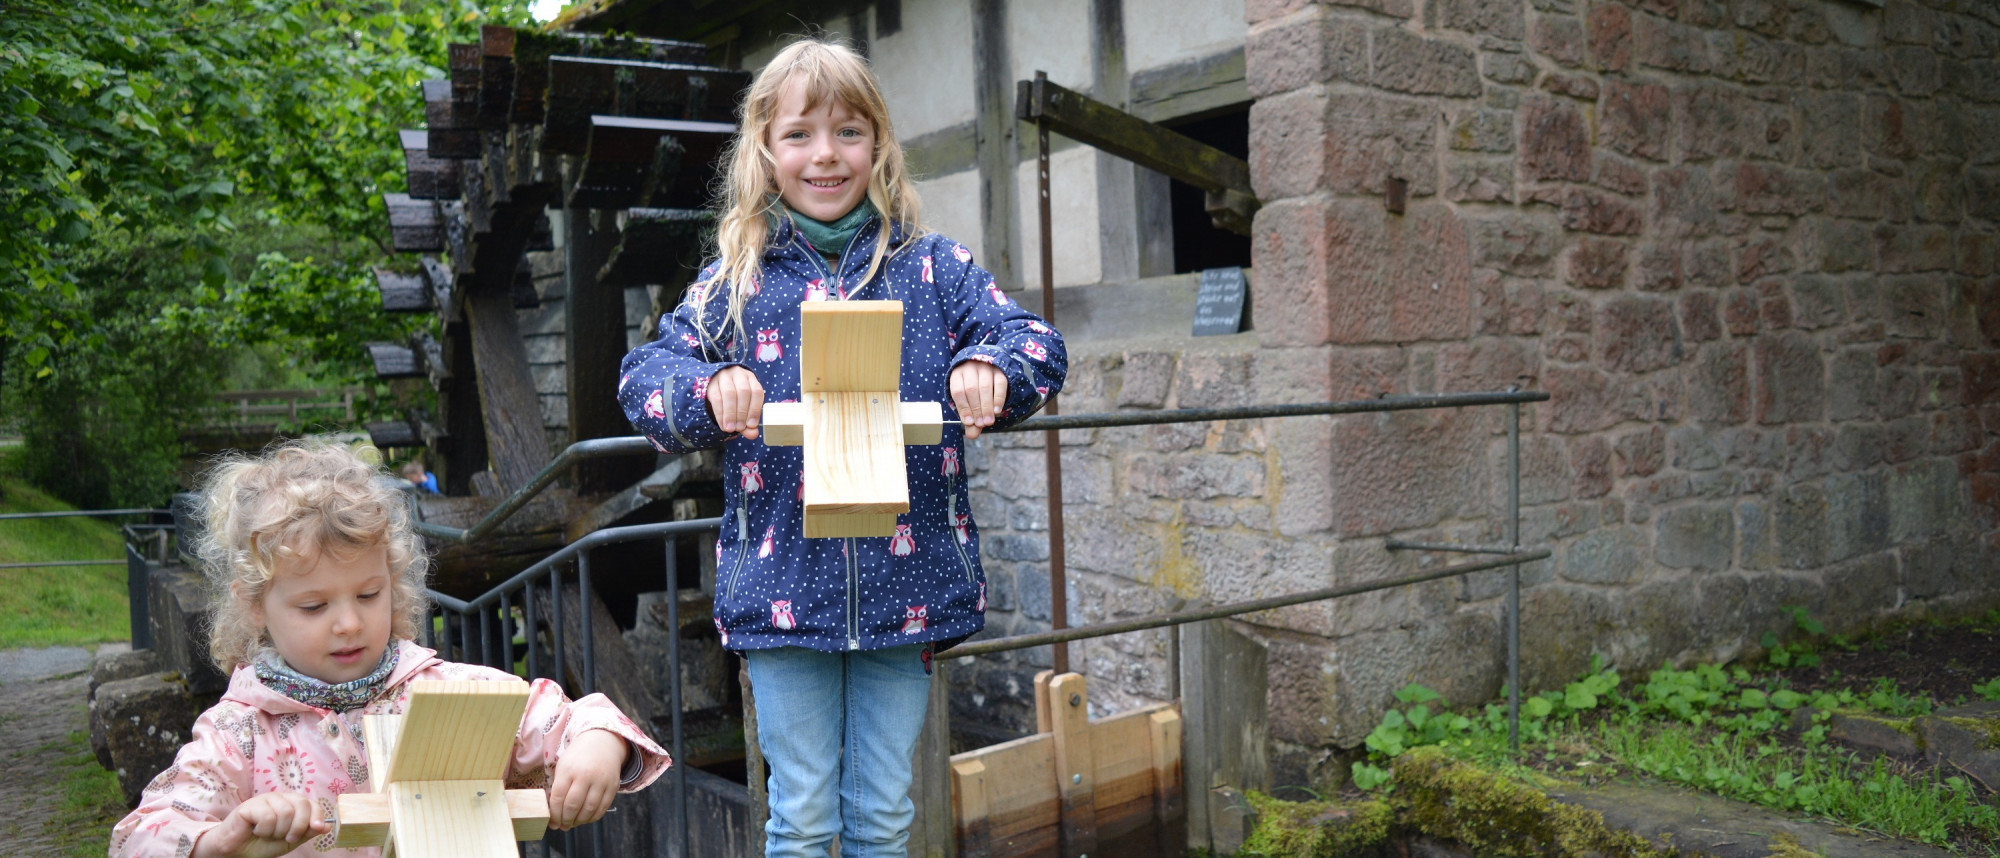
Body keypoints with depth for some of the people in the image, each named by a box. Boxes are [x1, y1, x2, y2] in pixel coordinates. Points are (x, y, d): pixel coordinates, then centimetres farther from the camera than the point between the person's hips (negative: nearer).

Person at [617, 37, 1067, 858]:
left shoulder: (932, 268, 5)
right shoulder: (734, 282, 5)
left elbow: (1035, 343, -3)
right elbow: (645, 375, 0)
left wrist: (993, 368, -26)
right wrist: (707, 388, -22)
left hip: (906, 583, 1)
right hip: (784, 584, 0)